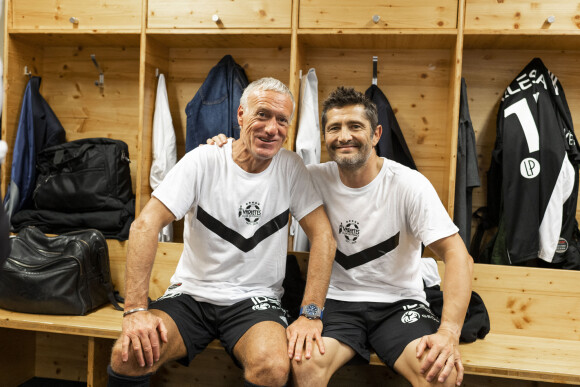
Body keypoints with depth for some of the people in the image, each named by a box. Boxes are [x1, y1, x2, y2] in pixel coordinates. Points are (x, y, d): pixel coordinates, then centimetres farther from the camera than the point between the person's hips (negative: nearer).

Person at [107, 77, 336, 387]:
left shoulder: (291, 168, -3)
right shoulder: (203, 161, -8)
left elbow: (323, 236, -5)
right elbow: (146, 225, -13)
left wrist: (311, 313, -14)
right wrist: (136, 309, -20)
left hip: (255, 299, 1)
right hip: (192, 293, 0)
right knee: (128, 355, -23)